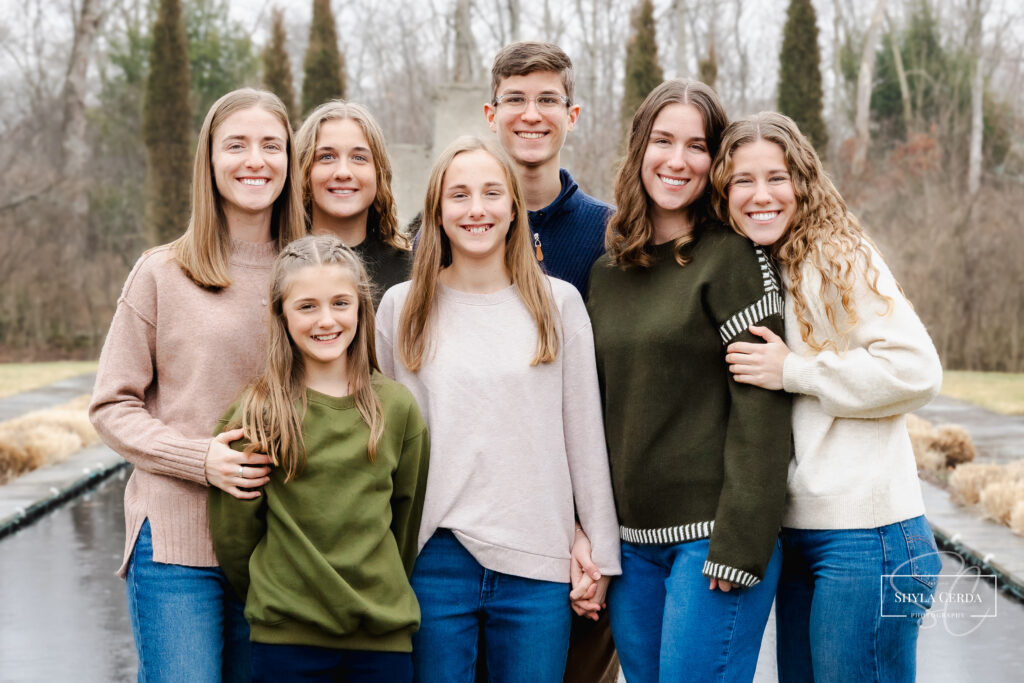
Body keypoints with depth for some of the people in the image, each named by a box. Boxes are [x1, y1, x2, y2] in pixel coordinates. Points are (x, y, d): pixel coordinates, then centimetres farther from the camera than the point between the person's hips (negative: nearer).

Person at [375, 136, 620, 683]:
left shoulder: (560, 304, 4)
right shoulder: (400, 307, 5)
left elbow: (585, 434, 7)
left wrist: (601, 553, 6)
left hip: (538, 561, 0)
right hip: (434, 559, 0)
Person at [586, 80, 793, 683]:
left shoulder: (735, 258, -6)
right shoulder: (606, 271, 12)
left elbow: (761, 406, -11)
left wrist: (738, 544, -16)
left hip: (710, 535, -6)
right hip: (630, 543, 6)